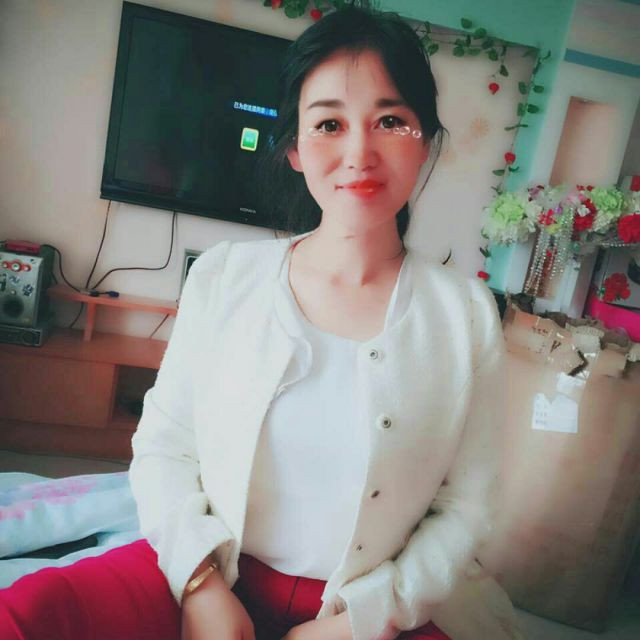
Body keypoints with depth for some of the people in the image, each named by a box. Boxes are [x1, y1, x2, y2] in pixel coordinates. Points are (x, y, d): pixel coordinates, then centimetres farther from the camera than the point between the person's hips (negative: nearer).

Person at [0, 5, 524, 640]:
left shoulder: (465, 313, -6)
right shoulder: (222, 276, -5)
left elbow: (464, 509, -3)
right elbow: (163, 445, 0)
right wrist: (202, 583, -12)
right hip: (209, 578, 1)